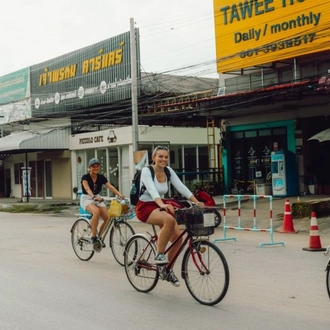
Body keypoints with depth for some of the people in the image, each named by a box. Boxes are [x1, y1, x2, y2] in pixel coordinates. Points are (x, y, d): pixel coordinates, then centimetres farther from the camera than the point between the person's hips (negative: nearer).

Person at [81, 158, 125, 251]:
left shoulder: (101, 177, 1)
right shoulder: (85, 177, -12)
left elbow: (110, 186, -13)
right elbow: (87, 188, -30)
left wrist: (119, 194, -30)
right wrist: (93, 196, -51)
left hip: (98, 199, 5)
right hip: (86, 199, -5)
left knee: (108, 218, -16)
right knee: (96, 212, -37)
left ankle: (99, 237, 5)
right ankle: (93, 237, -25)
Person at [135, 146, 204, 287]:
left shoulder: (168, 171, 2)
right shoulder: (146, 170, -16)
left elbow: (181, 187, -7)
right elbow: (152, 190, -32)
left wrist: (197, 202, -20)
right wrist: (163, 205, -49)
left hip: (160, 207, 6)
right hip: (145, 207, -6)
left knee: (178, 237, -9)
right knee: (169, 220, -36)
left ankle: (169, 270, 10)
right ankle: (159, 254, -21)